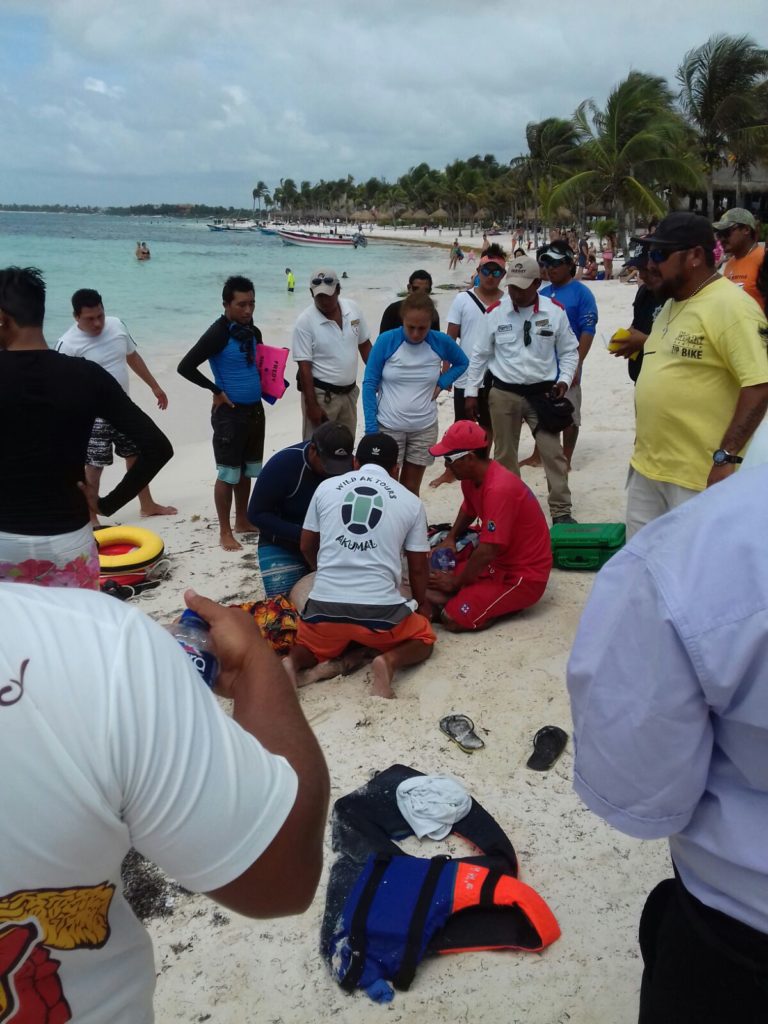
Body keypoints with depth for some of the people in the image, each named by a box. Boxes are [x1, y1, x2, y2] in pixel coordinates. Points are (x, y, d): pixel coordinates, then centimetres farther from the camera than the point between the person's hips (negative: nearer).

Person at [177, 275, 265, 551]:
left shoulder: (254, 332, 6)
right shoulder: (218, 334, -16)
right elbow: (185, 367, -21)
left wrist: (264, 384, 6)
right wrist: (216, 391, -15)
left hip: (255, 409, 7)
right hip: (230, 412, -7)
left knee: (247, 470, 16)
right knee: (228, 473, 0)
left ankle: (242, 521, 30)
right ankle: (225, 532, 10)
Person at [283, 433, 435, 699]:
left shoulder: (326, 487, 9)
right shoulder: (411, 502, 6)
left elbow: (307, 548, 19)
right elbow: (417, 567, 13)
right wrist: (422, 603, 33)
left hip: (325, 603, 2)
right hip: (380, 608, -2)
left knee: (310, 645, 31)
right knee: (424, 638, 25)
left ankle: (293, 663, -4)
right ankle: (390, 661, -8)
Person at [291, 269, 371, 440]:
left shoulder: (353, 309, -3)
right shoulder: (305, 322, -16)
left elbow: (364, 344, 10)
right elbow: (304, 366, -15)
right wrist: (312, 405, -17)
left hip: (349, 391, 5)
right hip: (321, 394, -5)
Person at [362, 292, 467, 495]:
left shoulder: (441, 342, -6)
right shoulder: (386, 341, -12)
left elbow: (462, 363, 14)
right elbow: (369, 385, -7)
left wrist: (441, 384, -4)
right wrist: (371, 427, -12)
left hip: (424, 428, 2)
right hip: (388, 427, -2)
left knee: (411, 488, 12)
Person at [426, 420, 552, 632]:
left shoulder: (499, 489, -29)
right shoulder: (472, 477, 1)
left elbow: (487, 551, -27)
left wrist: (455, 582, -13)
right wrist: (450, 539, 8)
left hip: (524, 575, -9)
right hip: (498, 561, 9)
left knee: (452, 618, -21)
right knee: (432, 589, -1)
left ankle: (510, 603, -1)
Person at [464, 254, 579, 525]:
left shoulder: (555, 311, -4)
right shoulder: (496, 312, -3)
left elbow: (569, 351, 7)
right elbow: (480, 354, 5)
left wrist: (564, 380, -9)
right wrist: (471, 392, 4)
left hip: (542, 392, 0)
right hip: (503, 393, 1)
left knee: (553, 452, -2)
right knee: (505, 454, 10)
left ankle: (561, 511, 8)